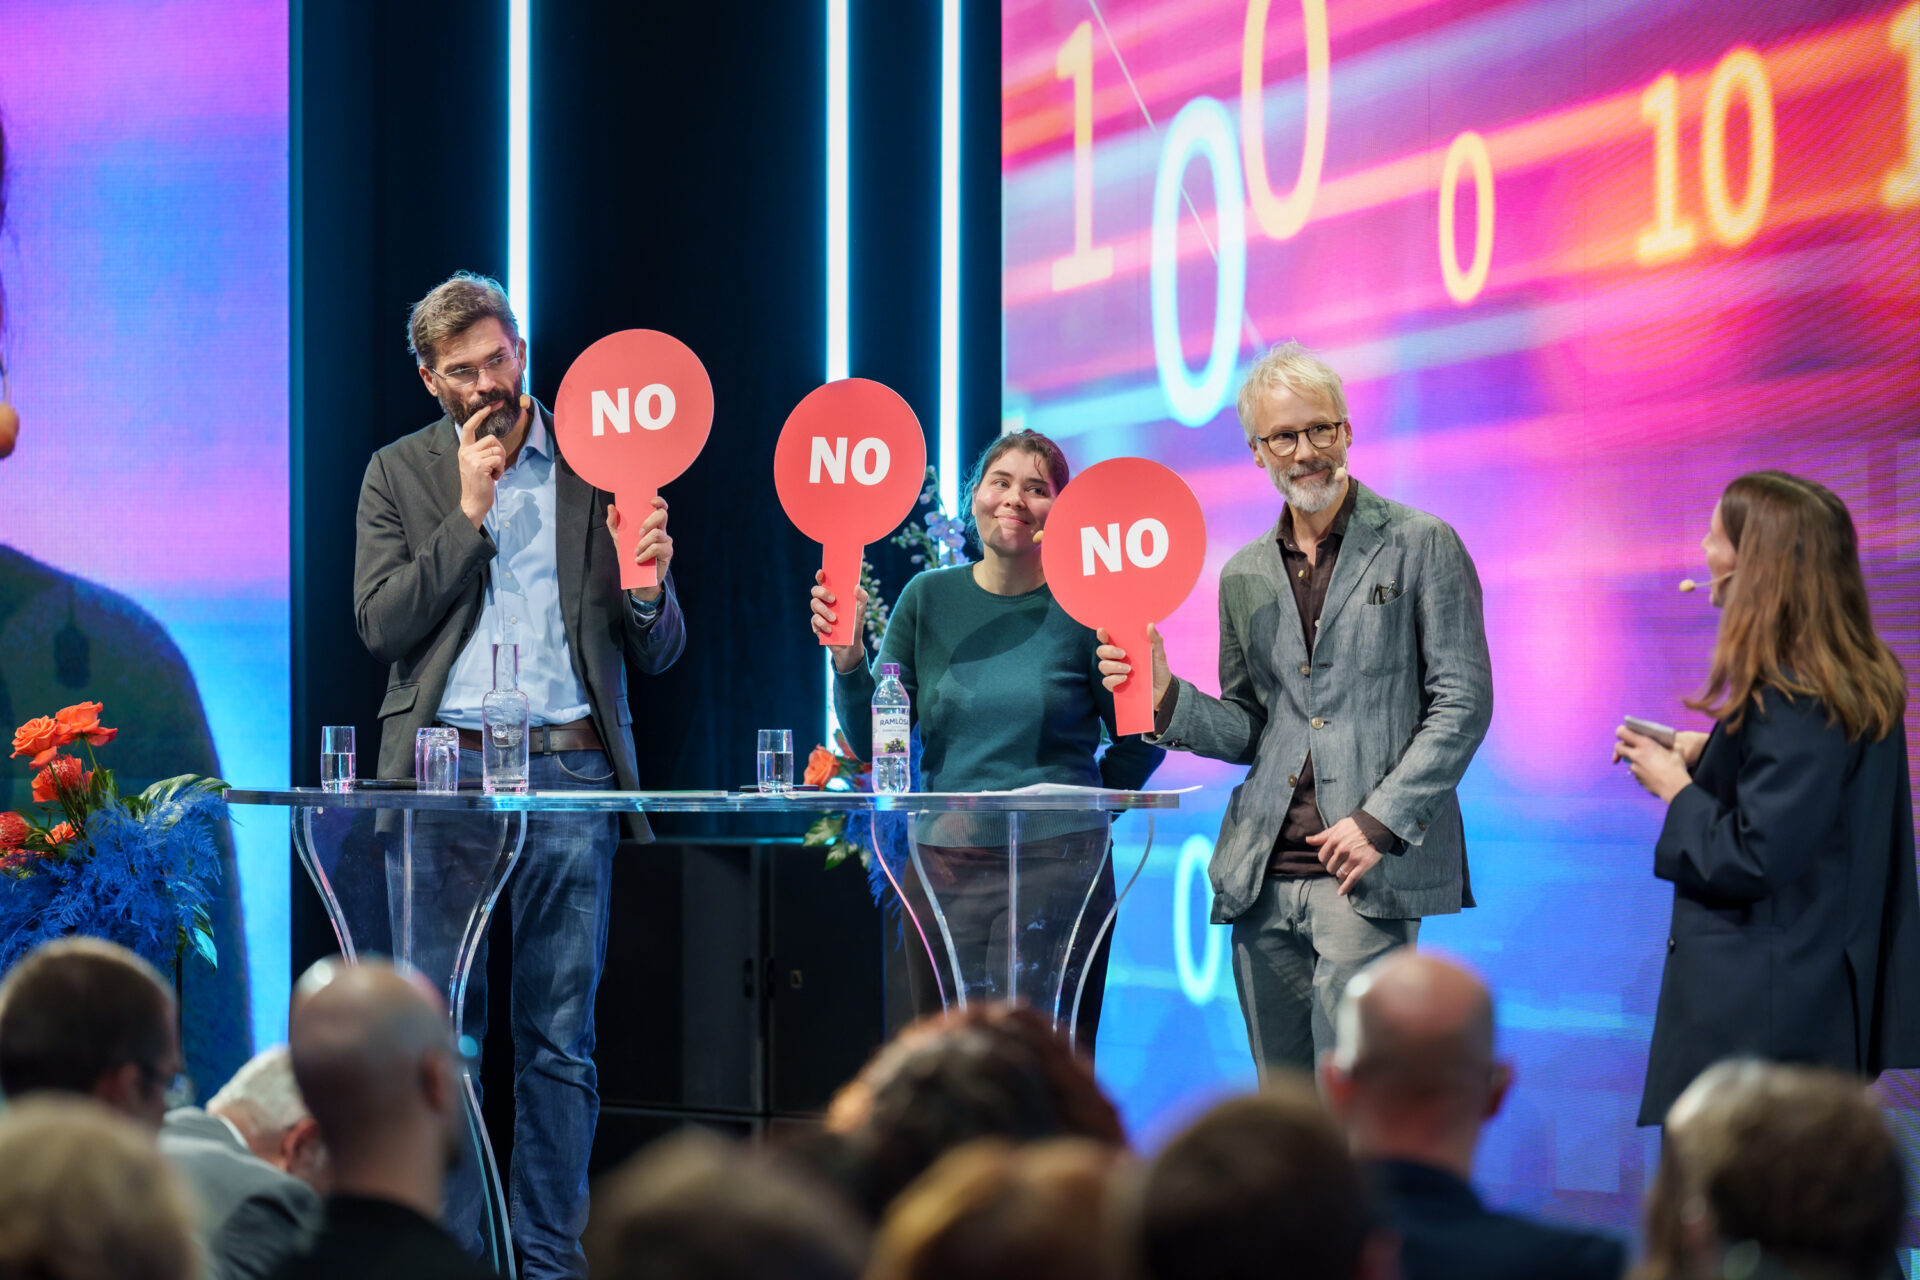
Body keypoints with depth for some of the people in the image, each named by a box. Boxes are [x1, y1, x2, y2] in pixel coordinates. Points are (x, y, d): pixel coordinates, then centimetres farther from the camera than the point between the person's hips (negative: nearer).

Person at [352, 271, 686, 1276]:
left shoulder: (596, 467, 10)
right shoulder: (400, 475, 10)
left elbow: (657, 655, 11)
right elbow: (381, 624, -2)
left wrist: (645, 590, -12)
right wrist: (469, 512, -7)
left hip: (568, 769, 0)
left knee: (559, 1035, 2)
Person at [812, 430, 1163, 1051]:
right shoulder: (929, 597, 8)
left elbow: (1140, 741, 8)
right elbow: (871, 742, 7)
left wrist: (1082, 808, 0)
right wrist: (847, 657, -7)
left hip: (1055, 866, -3)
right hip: (943, 861, 3)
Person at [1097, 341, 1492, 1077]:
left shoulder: (1421, 546, 2)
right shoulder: (1244, 576, 17)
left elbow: (1463, 702, -3)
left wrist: (1379, 822, -12)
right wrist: (1165, 698, -1)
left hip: (1367, 873, -5)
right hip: (1264, 878, 5)